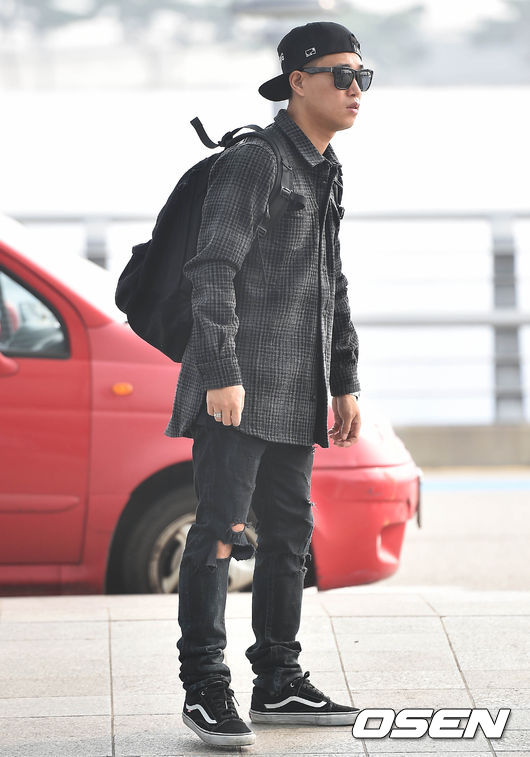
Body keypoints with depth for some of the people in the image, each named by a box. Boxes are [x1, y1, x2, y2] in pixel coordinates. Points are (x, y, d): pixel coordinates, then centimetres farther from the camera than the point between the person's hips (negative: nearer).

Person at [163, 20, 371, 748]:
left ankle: (279, 684, 17)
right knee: (221, 529, -9)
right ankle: (206, 689, -4)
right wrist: (220, 375, -25)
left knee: (289, 529, 10)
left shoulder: (323, 173, 15)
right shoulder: (251, 162, -12)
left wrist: (345, 385, 17)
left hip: (291, 388, 8)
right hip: (238, 378, -8)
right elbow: (212, 271, -18)